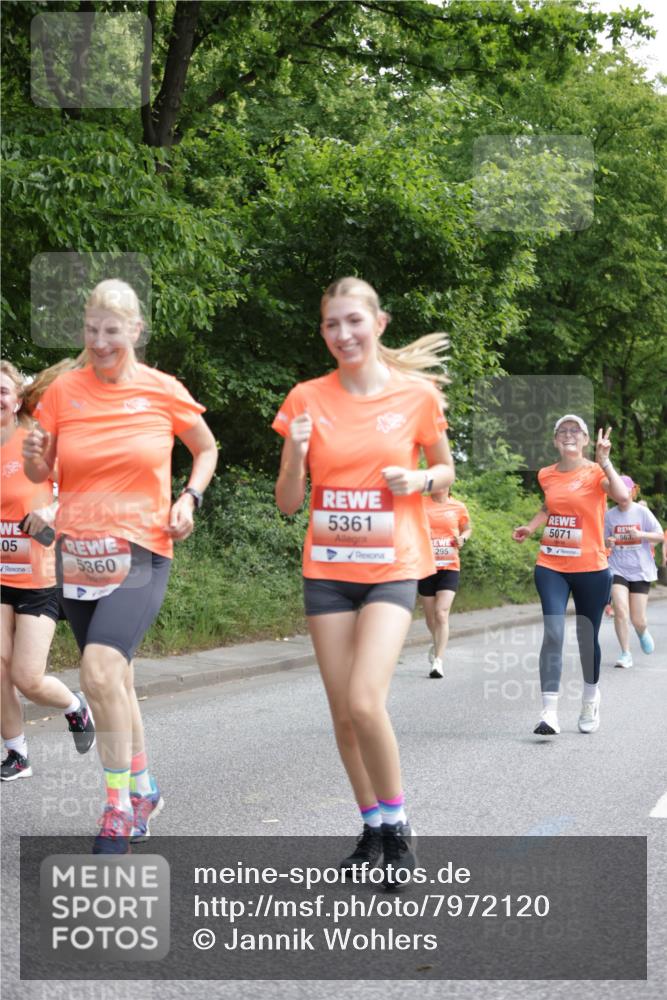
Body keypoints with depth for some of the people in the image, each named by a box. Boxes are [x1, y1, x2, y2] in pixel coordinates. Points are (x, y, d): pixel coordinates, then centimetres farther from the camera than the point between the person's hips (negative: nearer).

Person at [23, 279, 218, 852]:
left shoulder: (162, 391, -3)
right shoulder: (64, 391, 2)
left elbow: (206, 449, 14)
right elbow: (39, 474, 10)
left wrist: (189, 499, -3)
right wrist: (34, 457, -13)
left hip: (141, 551, -4)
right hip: (77, 553, 4)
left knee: (101, 669, -22)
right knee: (114, 680, 14)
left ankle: (120, 810, -10)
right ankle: (142, 790, 34)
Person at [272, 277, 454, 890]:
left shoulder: (416, 395, -3)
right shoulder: (307, 399, 0)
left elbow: (446, 471, 12)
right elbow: (288, 503, 3)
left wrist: (418, 480, -10)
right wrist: (296, 451, -16)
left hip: (391, 569, -3)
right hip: (327, 570, 3)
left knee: (365, 702, -19)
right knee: (343, 712, 6)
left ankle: (398, 826, 1)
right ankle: (373, 825, 24)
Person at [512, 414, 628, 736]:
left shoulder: (595, 472, -6)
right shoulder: (547, 475, 6)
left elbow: (622, 496, -26)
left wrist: (604, 460, -25)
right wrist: (530, 527, 12)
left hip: (590, 568, -2)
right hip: (551, 567, 2)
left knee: (587, 637, 10)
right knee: (553, 633, -14)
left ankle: (590, 699, 36)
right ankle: (549, 712, -17)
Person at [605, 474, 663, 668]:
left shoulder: (642, 512, -4)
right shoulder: (609, 515, 1)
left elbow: (660, 536, -3)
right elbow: (605, 541, 12)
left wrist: (640, 534, -19)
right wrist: (608, 543, -12)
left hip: (640, 570, -1)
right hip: (618, 569, 1)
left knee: (637, 619, 1)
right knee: (620, 611, -18)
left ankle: (642, 632, 38)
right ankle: (625, 654, -6)